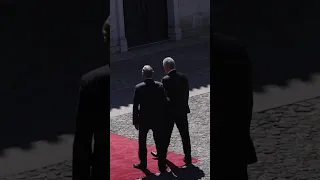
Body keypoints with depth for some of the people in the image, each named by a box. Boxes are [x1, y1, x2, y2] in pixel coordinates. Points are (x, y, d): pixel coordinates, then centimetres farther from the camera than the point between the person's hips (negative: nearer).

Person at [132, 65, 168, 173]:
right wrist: (163, 117, 7)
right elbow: (164, 103, -4)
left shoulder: (139, 88, -15)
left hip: (144, 120, -1)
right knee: (159, 143, 9)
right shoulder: (160, 86, -10)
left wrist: (135, 121, -1)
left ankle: (143, 163, 27)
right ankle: (162, 166, 12)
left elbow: (135, 106, -10)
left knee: (142, 142, 18)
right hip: (158, 119, 1)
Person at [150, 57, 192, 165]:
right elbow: (187, 94, 5)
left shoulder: (165, 80, -18)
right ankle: (188, 157, 10)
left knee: (166, 134, 14)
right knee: (185, 134, 8)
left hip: (170, 111, -4)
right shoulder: (183, 77, -2)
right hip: (182, 111, 4)